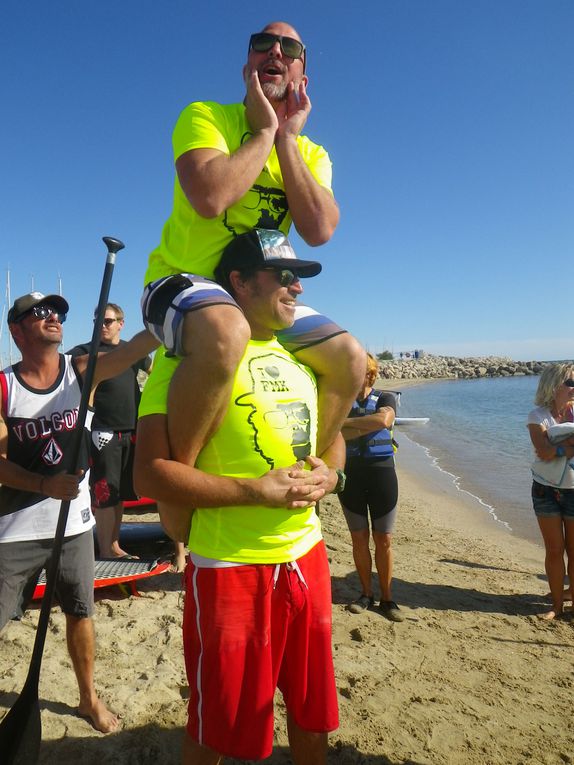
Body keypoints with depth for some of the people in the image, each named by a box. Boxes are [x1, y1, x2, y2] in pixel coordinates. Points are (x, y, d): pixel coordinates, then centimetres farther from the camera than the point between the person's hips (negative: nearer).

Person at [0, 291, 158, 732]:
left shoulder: (82, 370, -4)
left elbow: (137, 346, -18)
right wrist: (44, 484, -25)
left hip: (75, 524, 2)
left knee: (80, 613, 16)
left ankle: (89, 697, 38)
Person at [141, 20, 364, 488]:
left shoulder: (312, 154, 10)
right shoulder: (205, 116, -4)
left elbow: (319, 231, -9)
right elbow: (209, 198, -25)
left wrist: (287, 138, -8)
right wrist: (265, 131, -11)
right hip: (183, 281, -6)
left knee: (351, 359, -5)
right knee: (226, 331, -40)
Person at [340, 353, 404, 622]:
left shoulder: (385, 398, 0)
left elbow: (384, 420, -23)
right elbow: (338, 434, -15)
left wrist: (348, 422, -15)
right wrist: (370, 425, -17)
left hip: (381, 473, -1)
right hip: (351, 475, 1)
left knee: (383, 540, 6)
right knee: (359, 538, 9)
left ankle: (386, 598, 19)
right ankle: (366, 593, 24)